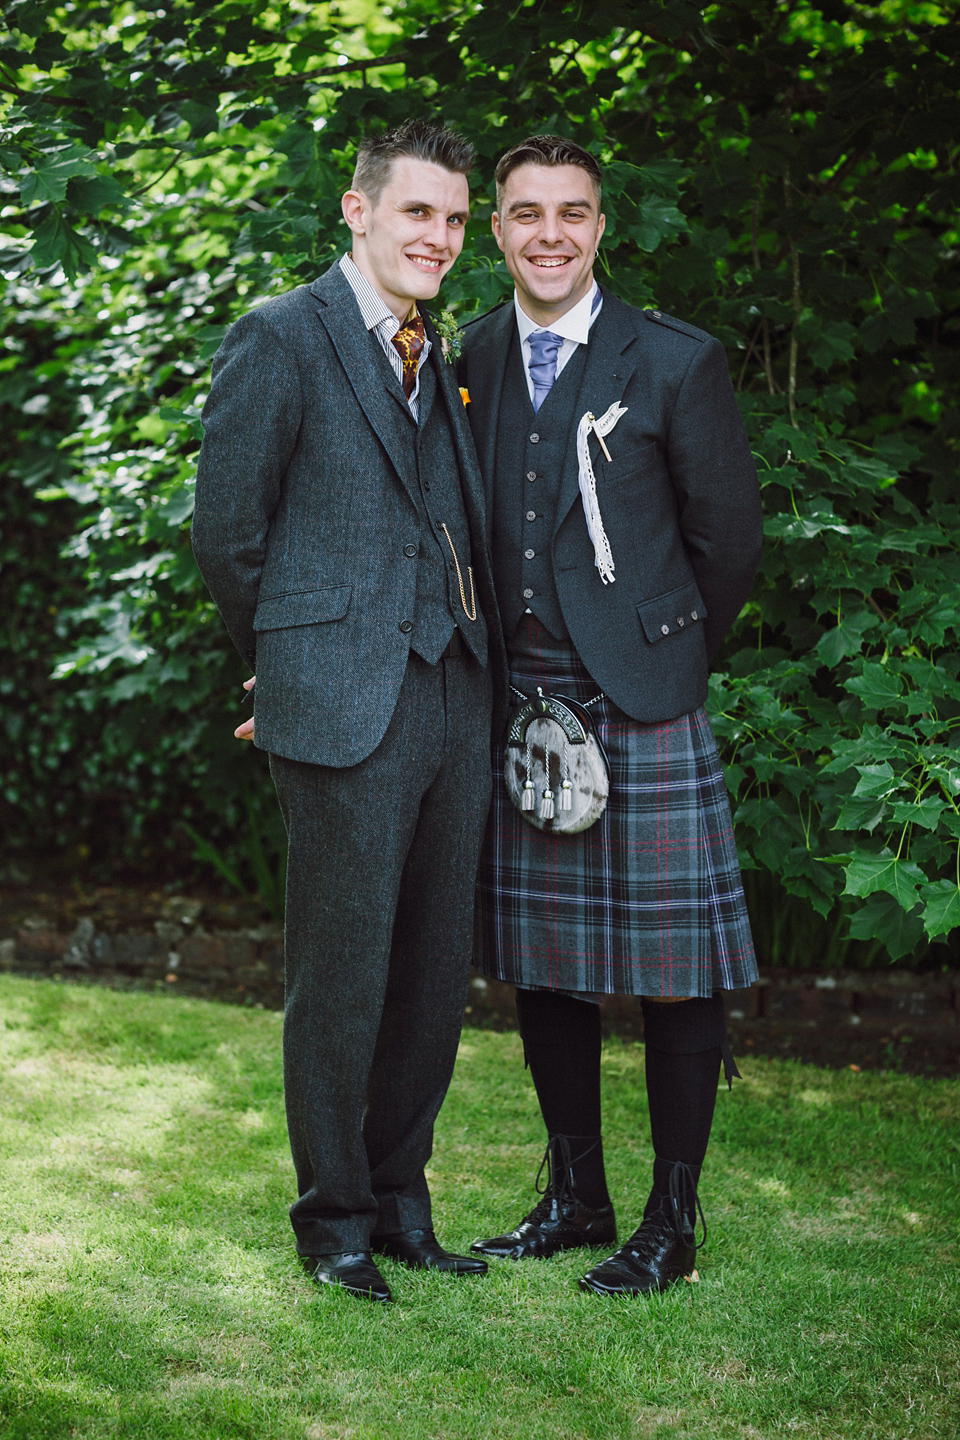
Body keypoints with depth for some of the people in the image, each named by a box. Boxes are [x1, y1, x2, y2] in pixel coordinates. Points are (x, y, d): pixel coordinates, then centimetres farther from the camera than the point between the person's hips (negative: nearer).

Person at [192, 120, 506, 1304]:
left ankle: (400, 1202, 25)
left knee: (432, 972, 11)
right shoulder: (280, 340, -5)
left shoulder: (442, 357, 17)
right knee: (340, 978, 1)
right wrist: (290, 665, 6)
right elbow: (226, 532, -3)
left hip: (455, 703, 6)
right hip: (345, 711, -6)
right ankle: (334, 1220, 16)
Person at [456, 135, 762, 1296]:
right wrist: (502, 677, 13)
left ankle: (671, 1223, 11)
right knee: (539, 963, 11)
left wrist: (663, 659, 8)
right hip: (516, 706, 5)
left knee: (673, 976, -1)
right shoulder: (477, 358, 8)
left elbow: (729, 537, 1)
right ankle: (575, 1195, 26)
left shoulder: (677, 362, -5)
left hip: (640, 709, -5)